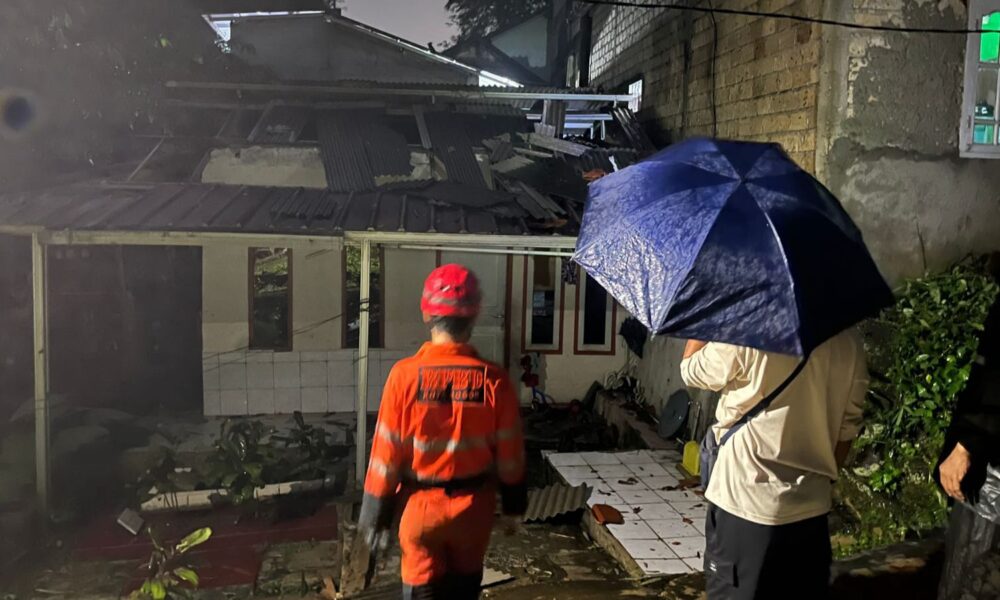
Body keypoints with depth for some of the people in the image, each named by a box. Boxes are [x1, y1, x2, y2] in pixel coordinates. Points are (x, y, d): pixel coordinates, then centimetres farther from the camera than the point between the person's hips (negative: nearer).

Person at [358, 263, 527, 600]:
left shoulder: (405, 375, -18)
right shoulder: (493, 379, -14)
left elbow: (387, 451, -12)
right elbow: (509, 453, -5)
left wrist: (375, 512, 1)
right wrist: (513, 505, 10)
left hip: (421, 504, -1)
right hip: (473, 506, 1)